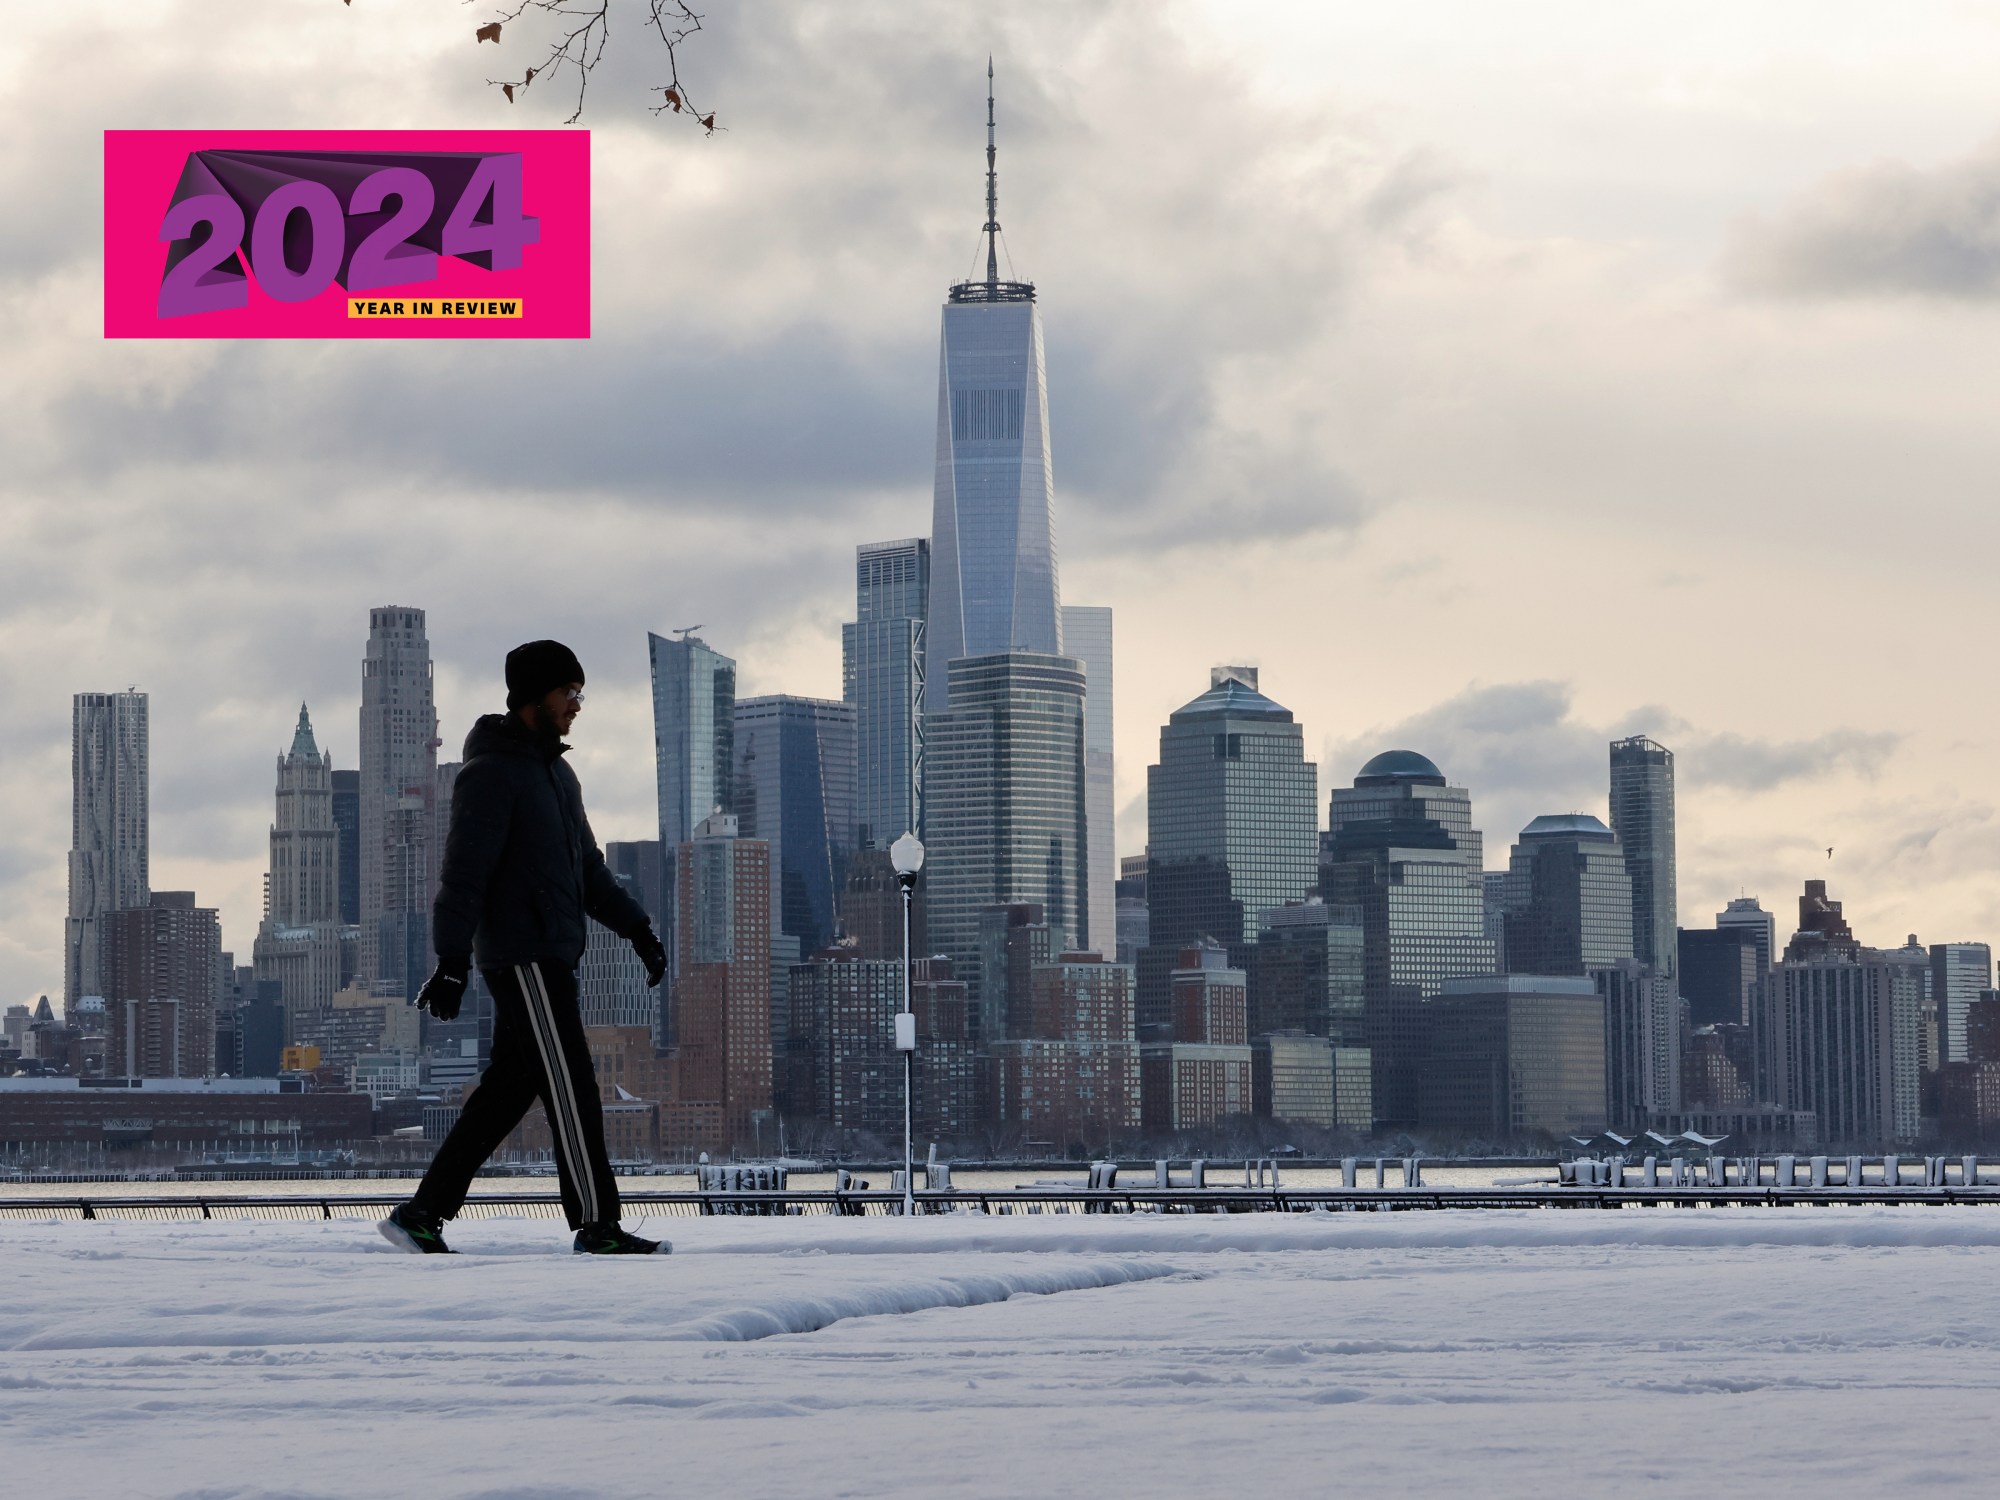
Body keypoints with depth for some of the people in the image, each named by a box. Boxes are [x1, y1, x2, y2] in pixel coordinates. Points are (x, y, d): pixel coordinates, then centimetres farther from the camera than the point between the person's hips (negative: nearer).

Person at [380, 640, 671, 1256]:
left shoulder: (556, 772, 20)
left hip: (551, 958, 10)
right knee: (571, 1089, -9)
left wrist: (636, 927, 17)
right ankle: (597, 1227, -6)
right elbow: (464, 871, -17)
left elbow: (588, 868, 26)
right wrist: (452, 959, -23)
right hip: (522, 957, -10)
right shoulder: (491, 773, -10)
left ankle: (421, 1214, 12)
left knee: (508, 1090, 9)